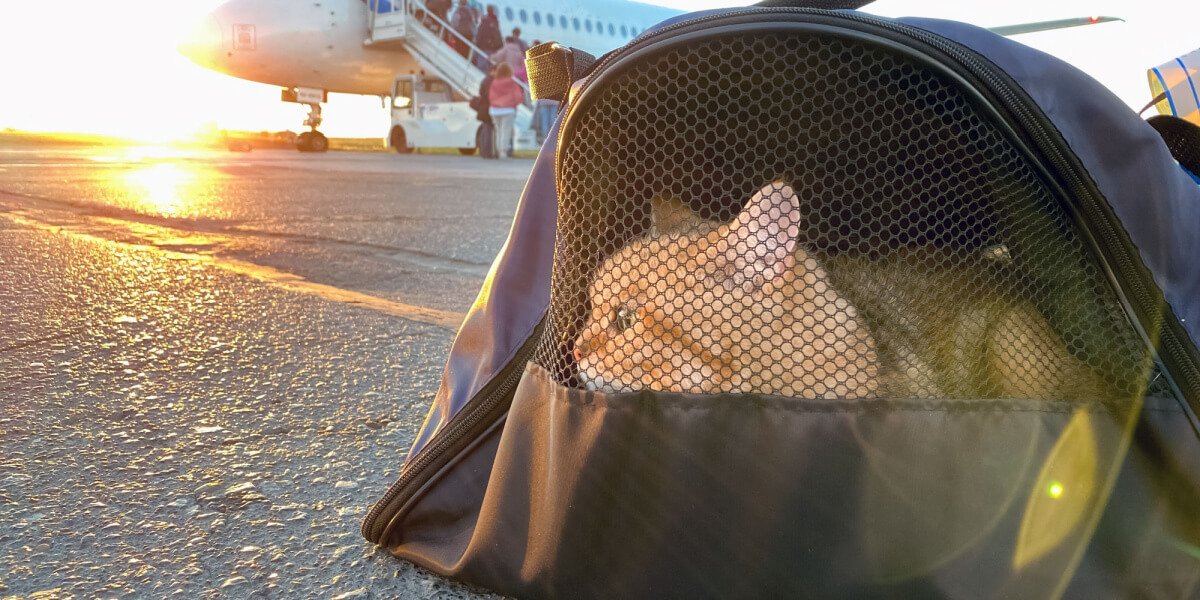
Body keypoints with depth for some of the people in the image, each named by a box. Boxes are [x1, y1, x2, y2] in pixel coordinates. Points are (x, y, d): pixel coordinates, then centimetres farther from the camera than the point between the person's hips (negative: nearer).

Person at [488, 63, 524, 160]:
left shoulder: (494, 83, 1)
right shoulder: (512, 83, -7)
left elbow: (490, 97, 1)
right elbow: (518, 96, -7)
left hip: (495, 110, 3)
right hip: (508, 110, -3)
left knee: (499, 131, 11)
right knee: (506, 131, -4)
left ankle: (499, 151, 9)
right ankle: (503, 151, -11)